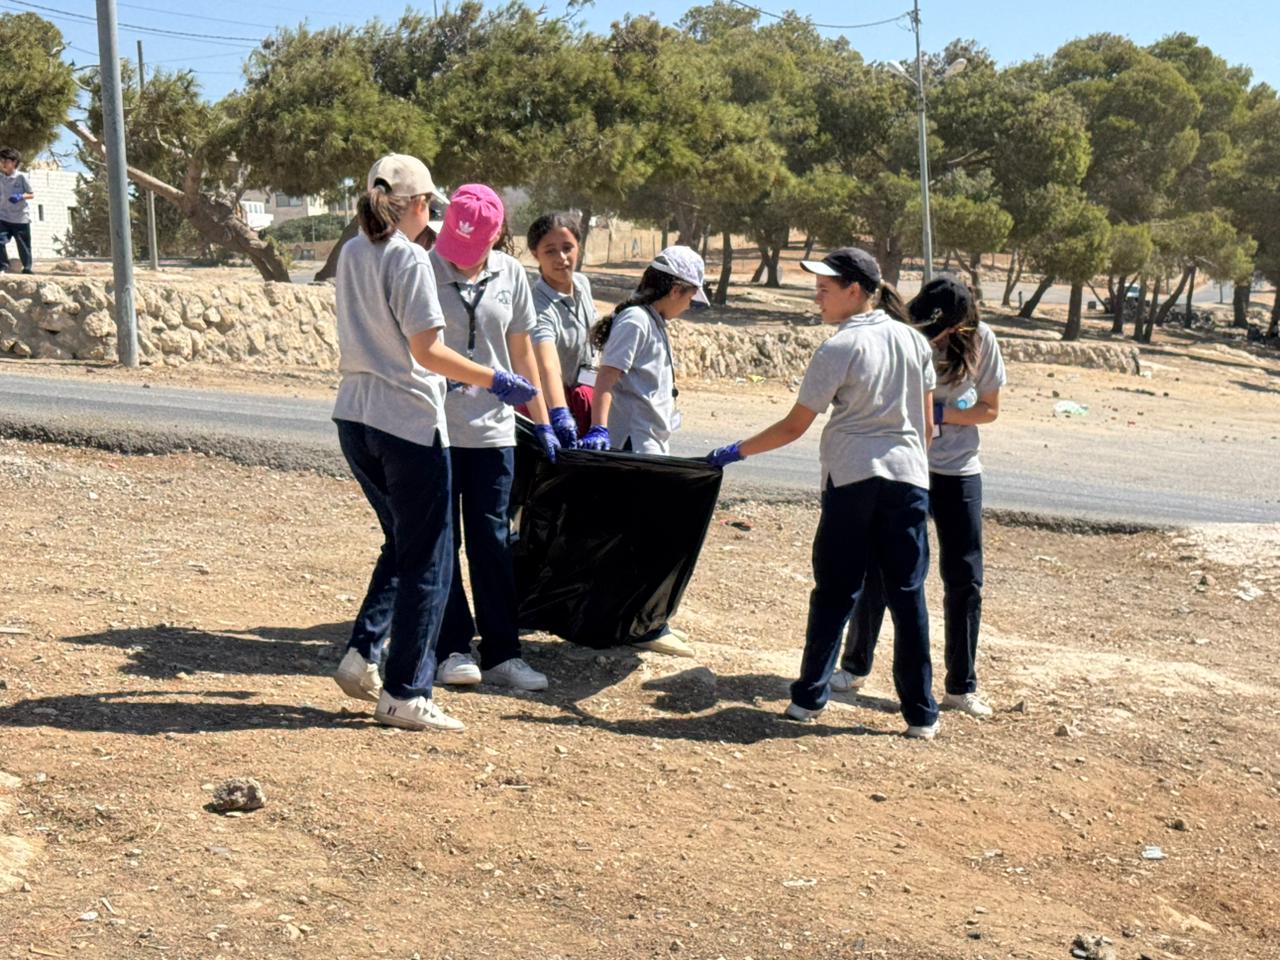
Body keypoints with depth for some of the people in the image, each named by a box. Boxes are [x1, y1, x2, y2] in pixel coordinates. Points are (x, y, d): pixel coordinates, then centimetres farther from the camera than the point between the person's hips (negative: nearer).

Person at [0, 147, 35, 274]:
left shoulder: (21, 177, -7)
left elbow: (32, 194, -4)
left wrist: (21, 196, -21)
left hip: (21, 217, -2)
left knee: (23, 245, 6)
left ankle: (27, 267, 20)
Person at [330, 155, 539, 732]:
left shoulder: (352, 254, 11)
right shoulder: (410, 259, -13)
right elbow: (427, 352, -18)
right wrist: (495, 382, -10)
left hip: (355, 418, 8)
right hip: (408, 423, -8)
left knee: (402, 547, 22)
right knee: (426, 562, 2)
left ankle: (363, 653, 12)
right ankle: (404, 694, 6)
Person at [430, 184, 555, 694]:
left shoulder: (510, 275, 5)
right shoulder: (424, 270, -6)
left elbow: (521, 353, 13)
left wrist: (542, 423, 13)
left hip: (493, 428, 3)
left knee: (492, 541, 6)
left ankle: (501, 653, 12)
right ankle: (453, 650, 13)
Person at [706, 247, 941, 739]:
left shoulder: (840, 348, -7)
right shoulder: (915, 341, 8)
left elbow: (794, 426, -7)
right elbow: (927, 422, 11)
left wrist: (735, 452, 3)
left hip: (852, 478, -4)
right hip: (909, 478, 4)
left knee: (834, 592, 5)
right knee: (908, 595, 6)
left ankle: (809, 697, 11)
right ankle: (921, 713, 8)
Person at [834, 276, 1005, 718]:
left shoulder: (980, 340, -10)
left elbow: (989, 410, -2)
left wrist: (941, 412, -19)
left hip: (958, 472, 1)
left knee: (965, 579, 1)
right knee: (876, 569, 2)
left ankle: (961, 686, 13)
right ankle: (855, 666, 20)